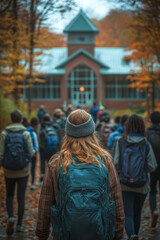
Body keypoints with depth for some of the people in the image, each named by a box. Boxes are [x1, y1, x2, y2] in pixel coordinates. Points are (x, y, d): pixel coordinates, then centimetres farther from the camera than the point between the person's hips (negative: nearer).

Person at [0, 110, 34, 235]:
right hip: (23, 171, 0)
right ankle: (19, 224, 13)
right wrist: (32, 152, 15)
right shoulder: (26, 134, -8)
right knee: (21, 197, 9)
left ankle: (11, 217, -5)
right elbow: (31, 152, -8)